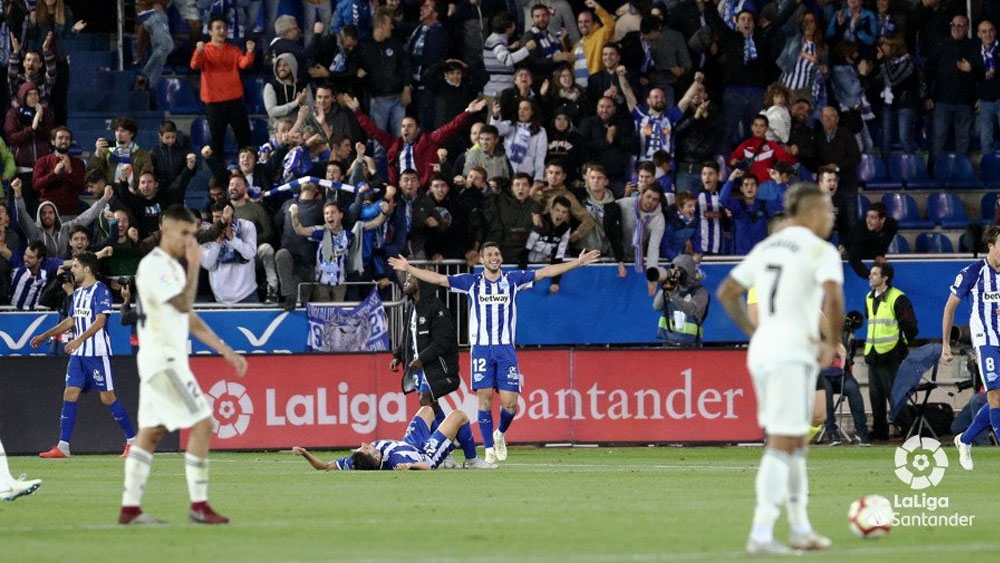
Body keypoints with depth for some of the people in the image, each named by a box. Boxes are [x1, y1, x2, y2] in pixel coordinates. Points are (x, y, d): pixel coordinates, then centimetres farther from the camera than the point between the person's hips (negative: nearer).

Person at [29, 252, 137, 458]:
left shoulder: (100, 290, -10)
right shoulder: (77, 293, 16)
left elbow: (100, 321, -19)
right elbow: (71, 321, 25)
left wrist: (80, 339, -30)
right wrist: (44, 336, 24)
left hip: (98, 353, -8)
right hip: (78, 354, 8)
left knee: (107, 397, -6)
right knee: (69, 394, 0)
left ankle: (132, 441, 5)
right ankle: (62, 447, -1)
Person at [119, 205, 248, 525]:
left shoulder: (172, 267, 18)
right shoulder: (154, 265, -13)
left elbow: (190, 318, 21)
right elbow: (183, 304, -21)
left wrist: (226, 351, 17)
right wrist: (194, 266, -17)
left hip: (165, 360, 10)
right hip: (162, 358, -10)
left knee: (150, 432, 9)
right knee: (201, 423, -11)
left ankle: (130, 508, 9)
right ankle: (198, 506, -11)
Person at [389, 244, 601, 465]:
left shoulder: (513, 280, 8)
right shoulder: (471, 282, 6)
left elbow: (546, 272, 6)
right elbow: (438, 279, 6)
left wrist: (578, 263, 3)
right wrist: (408, 269, 0)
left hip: (506, 349, 1)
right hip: (481, 348, -1)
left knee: (510, 403, -6)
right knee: (485, 399, -7)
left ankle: (500, 434, 24)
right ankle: (490, 449, 1)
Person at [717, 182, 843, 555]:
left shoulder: (766, 248, 16)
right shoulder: (820, 252, -7)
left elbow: (726, 292, 19)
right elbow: (834, 297, -23)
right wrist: (832, 344, -11)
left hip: (761, 352, 8)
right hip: (793, 355, -8)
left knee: (796, 443, 17)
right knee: (782, 444, -6)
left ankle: (801, 529, 21)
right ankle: (760, 535, -11)